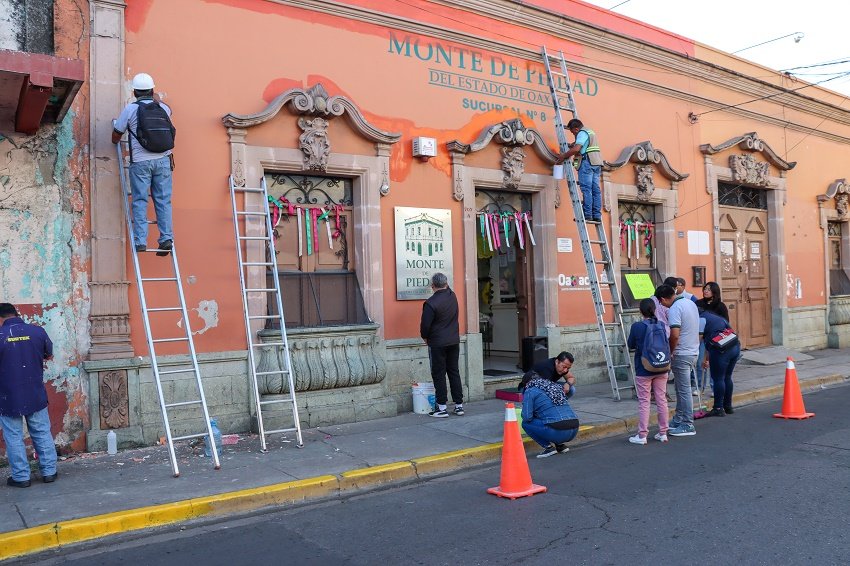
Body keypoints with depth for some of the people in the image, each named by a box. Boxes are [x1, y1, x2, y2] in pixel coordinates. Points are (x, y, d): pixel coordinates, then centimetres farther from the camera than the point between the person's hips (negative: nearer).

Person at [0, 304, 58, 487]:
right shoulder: (38, 331, -5)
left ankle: (21, 477, 14)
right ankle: (49, 472, 18)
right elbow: (49, 355, 10)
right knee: (42, 433, 12)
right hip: (36, 395, 3)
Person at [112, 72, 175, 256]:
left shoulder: (130, 109, 2)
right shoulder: (163, 108, 9)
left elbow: (115, 138, 10)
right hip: (163, 160, 2)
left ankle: (140, 241, -3)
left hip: (140, 161, -2)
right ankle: (166, 238, -2)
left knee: (140, 201, 1)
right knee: (163, 201, 4)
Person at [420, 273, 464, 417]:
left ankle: (441, 407, 3)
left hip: (437, 344, -6)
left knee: (439, 374, 1)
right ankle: (459, 405, 15)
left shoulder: (430, 303, -17)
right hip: (454, 341, 6)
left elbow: (425, 325, -12)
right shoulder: (453, 296, 0)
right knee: (454, 372, 12)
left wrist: (425, 337, 4)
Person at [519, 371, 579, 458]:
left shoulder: (530, 391, 2)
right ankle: (560, 445, 16)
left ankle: (548, 447, 3)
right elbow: (572, 390, 43)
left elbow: (527, 417, -3)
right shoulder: (555, 386, 22)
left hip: (557, 432, -7)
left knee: (525, 423, 11)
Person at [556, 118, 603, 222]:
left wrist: (564, 156, -9)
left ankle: (587, 214, -14)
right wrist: (573, 145, 21)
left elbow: (576, 149, -19)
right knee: (596, 189, 5)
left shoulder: (582, 133, -6)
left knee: (586, 189, -10)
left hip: (588, 162, -9)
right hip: (597, 163, 9)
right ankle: (597, 215, 2)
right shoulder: (590, 131, 24)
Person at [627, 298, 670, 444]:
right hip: (661, 369, 4)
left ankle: (642, 435, 5)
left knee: (644, 402, 2)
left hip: (643, 370, -4)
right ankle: (663, 433, 19)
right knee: (661, 400, 12)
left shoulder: (637, 326, -14)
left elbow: (631, 345, -3)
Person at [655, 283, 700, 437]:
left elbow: (675, 335, -25)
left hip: (682, 354, -9)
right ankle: (678, 421, 25)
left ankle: (688, 426, 5)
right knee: (681, 388, 17)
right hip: (693, 351, 9)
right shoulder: (691, 303, 10)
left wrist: (669, 352, -10)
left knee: (684, 390, -1)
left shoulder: (674, 309, -18)